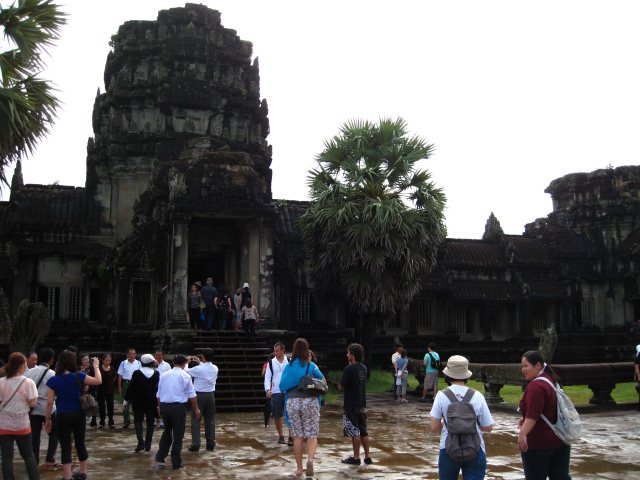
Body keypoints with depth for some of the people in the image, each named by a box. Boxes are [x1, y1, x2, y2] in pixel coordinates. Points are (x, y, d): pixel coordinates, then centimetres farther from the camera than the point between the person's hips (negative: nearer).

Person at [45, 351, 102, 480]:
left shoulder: (54, 380, -8)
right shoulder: (79, 376, -8)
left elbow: (50, 402, -7)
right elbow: (98, 381, -2)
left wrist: (47, 419, 2)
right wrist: (96, 366, 11)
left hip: (63, 416, -1)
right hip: (78, 414, 2)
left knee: (65, 446, 4)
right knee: (80, 443, 16)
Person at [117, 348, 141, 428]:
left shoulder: (138, 363, 2)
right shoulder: (123, 363, 2)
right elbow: (120, 375, 4)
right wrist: (119, 387, 0)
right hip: (126, 383, 1)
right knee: (125, 403, 6)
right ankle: (126, 421, 15)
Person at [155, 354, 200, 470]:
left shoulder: (164, 375, 8)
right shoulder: (185, 376, -4)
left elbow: (158, 394, 13)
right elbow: (192, 395, -2)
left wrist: (159, 408, 25)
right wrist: (196, 409, 8)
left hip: (164, 406, 4)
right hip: (178, 407, -4)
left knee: (167, 432, 19)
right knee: (178, 435, 6)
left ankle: (160, 458, 11)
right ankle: (176, 463, 11)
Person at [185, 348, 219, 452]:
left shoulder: (198, 369, -16)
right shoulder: (215, 368, 1)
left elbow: (186, 371, 0)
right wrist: (199, 363, 26)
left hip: (199, 395, -5)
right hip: (210, 395, 5)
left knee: (195, 420, 3)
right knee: (210, 420, 10)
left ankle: (195, 445, 1)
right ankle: (211, 444, 13)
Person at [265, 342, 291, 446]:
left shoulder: (289, 361, 3)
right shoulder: (271, 362, 4)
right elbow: (267, 377, 1)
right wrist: (268, 389, -13)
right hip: (275, 392, 1)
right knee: (277, 416, 5)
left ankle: (291, 436, 6)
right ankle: (280, 436, 19)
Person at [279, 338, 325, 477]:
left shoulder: (288, 367, 2)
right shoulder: (311, 366, -2)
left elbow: (282, 386, 4)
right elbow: (323, 380, 2)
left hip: (292, 402, 2)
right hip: (310, 402, -2)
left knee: (298, 436, 10)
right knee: (312, 435, 4)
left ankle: (299, 468, 14)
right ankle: (310, 459, -21)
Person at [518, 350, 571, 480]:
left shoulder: (536, 386, -19)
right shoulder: (550, 380, 12)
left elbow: (533, 414, -30)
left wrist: (522, 434, -38)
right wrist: (526, 420, 26)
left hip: (539, 443, -9)